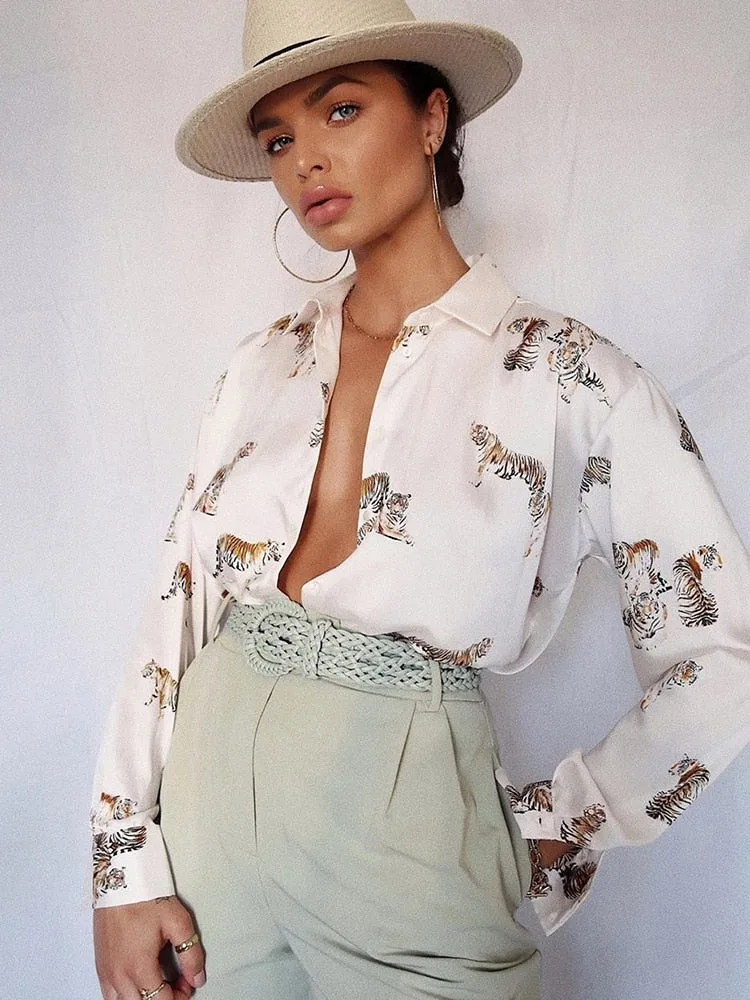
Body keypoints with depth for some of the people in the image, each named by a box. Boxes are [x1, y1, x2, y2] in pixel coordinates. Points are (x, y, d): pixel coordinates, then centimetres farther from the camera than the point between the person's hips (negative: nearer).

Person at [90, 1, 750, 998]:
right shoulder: (264, 363, 4)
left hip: (407, 822, -4)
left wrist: (551, 825, -5)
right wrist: (126, 863, -1)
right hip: (209, 788, 4)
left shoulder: (569, 376, -9)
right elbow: (179, 601, 3)